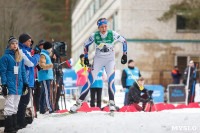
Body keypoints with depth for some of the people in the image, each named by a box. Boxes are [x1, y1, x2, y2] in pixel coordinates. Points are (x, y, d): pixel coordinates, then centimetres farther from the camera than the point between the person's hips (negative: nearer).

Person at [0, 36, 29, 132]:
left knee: (15, 107, 9)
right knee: (9, 107, -9)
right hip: (10, 84, -6)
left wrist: (25, 83, 14)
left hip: (19, 85, 6)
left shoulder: (20, 57, 15)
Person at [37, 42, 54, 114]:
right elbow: (42, 66, -20)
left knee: (44, 93, 10)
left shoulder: (46, 54, 23)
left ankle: (42, 109, 12)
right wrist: (51, 65, -30)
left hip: (48, 76, 11)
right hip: (44, 77, -11)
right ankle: (50, 109, -17)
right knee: (46, 93, -13)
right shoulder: (42, 55, -9)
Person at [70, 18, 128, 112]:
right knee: (89, 82, -5)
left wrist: (124, 55, -2)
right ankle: (79, 102, 3)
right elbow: (86, 45, 6)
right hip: (98, 60, 0)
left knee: (111, 81, -19)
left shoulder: (112, 34, -14)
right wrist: (86, 57, 2)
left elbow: (124, 41, 0)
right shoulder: (94, 36, -12)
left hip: (110, 60, 0)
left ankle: (111, 103, -9)